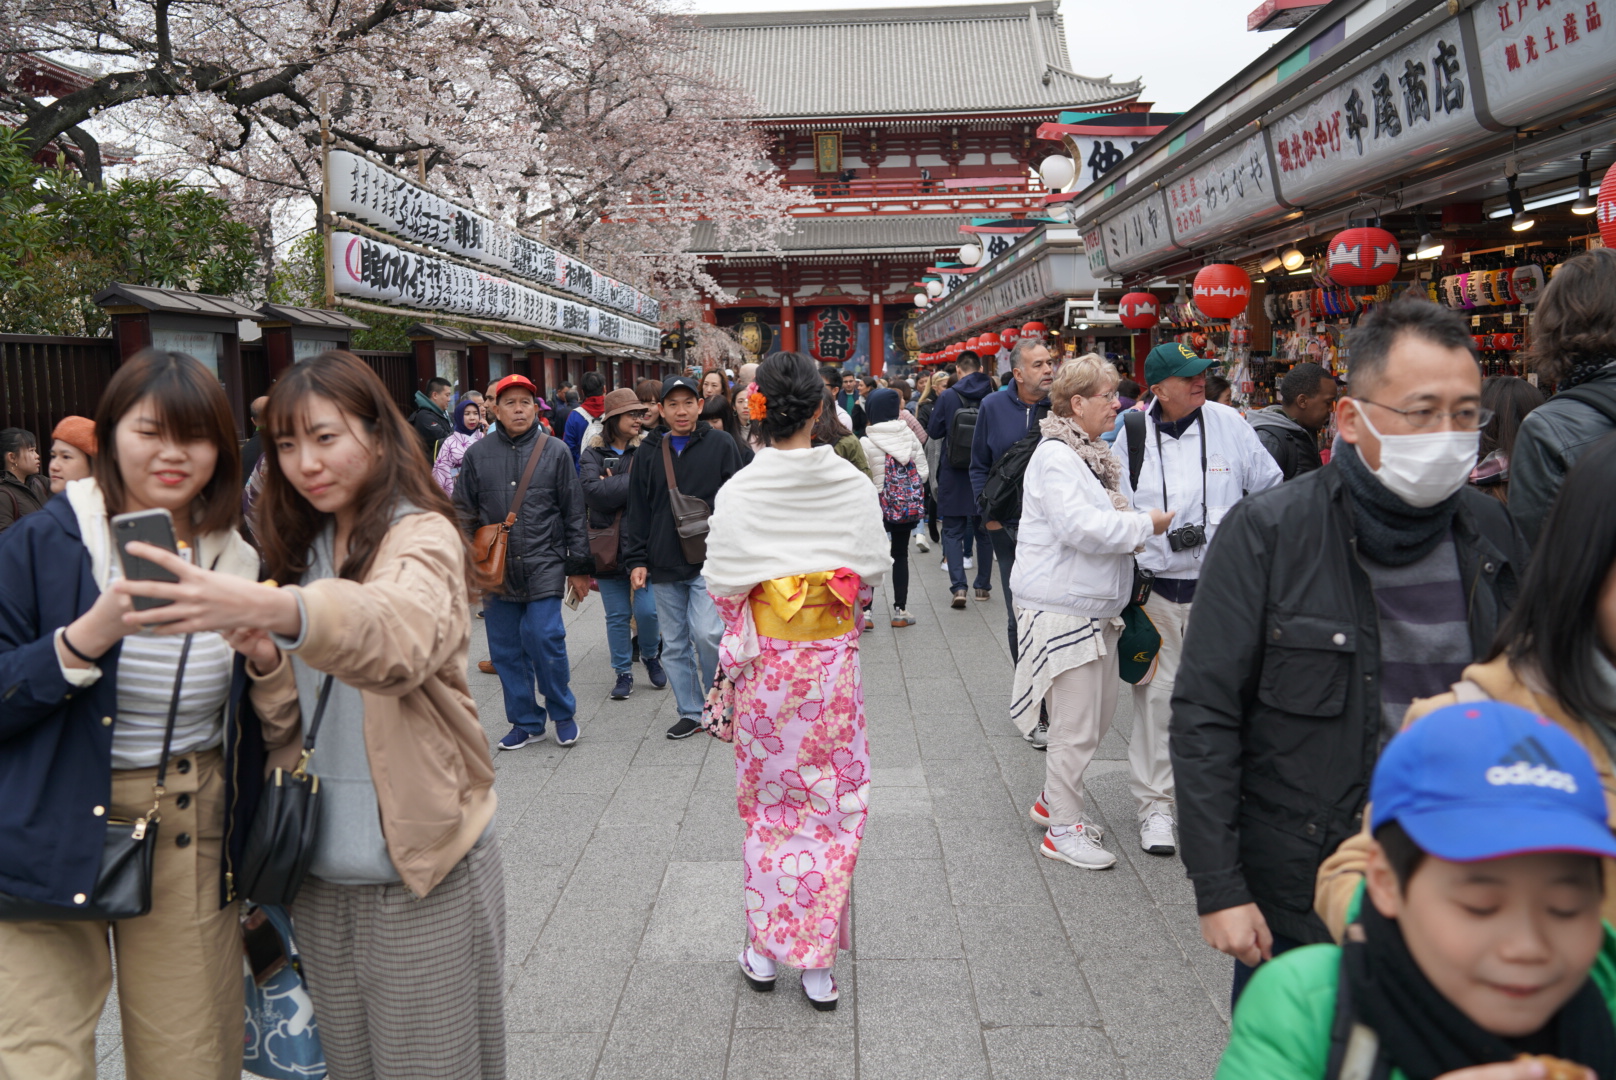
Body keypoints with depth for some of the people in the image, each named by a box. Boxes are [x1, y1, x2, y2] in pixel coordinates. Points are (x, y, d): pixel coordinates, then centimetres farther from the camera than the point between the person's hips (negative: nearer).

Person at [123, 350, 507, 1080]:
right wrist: (264, 662, -12)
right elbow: (286, 729, 9)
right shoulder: (298, 548, 10)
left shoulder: (422, 536, -11)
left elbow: (401, 633, -36)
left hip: (420, 868, -6)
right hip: (321, 867, 6)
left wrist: (274, 609, -52)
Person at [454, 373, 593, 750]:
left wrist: (579, 567, 4)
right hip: (496, 569, 3)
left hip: (544, 566, -2)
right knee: (505, 648, 7)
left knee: (544, 638, -9)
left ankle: (563, 713, 13)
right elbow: (463, 514, 11)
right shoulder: (477, 455, 6)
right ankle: (526, 722, 21)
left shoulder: (555, 452, 3)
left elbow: (574, 514, 5)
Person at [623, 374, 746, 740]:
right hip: (663, 565, 4)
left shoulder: (720, 444, 1)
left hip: (709, 562, -4)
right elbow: (637, 510, 10)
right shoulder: (649, 451, 9)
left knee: (706, 633, -14)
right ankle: (690, 712, 22)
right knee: (674, 644, 8)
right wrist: (636, 560, 3)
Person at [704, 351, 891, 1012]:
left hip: (765, 662, 0)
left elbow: (722, 587, -6)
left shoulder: (738, 492, -11)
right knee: (832, 802, 10)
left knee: (768, 800, 14)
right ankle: (818, 960, 16)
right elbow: (872, 573, -1)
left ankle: (764, 949, 24)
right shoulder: (854, 485, -7)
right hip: (832, 659, 1)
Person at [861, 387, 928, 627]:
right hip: (907, 506, 3)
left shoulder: (865, 443, -12)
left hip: (877, 506, -3)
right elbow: (923, 472, -1)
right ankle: (900, 610, 16)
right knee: (900, 555, 14)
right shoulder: (909, 436, -3)